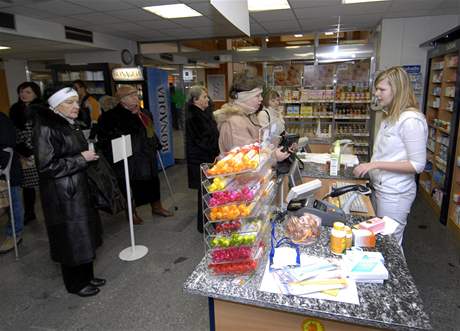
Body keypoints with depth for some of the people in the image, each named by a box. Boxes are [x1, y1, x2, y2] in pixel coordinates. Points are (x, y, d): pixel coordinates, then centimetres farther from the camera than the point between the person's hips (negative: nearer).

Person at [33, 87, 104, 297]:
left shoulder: (71, 125, 10)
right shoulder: (46, 128, -16)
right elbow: (47, 166, -21)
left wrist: (89, 154, 9)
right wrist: (81, 158, -19)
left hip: (80, 189, 9)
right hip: (62, 194, -9)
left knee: (84, 235, 16)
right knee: (71, 238, 4)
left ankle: (87, 276, 32)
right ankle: (76, 284, 23)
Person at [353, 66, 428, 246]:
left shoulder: (411, 120, -17)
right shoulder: (390, 117, 10)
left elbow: (417, 165, -19)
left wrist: (376, 164, -22)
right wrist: (368, 166, 6)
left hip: (395, 194, -8)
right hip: (381, 187, 8)